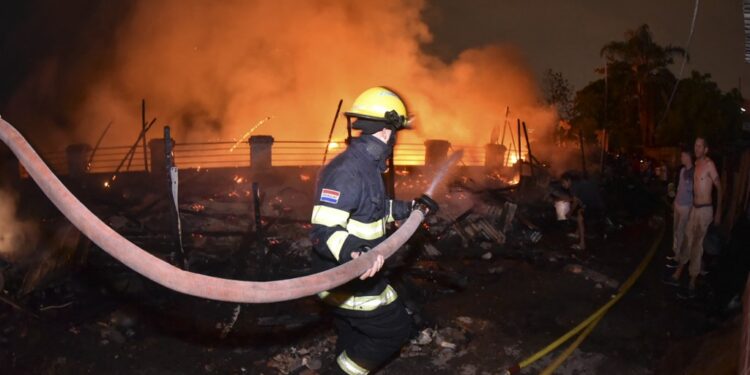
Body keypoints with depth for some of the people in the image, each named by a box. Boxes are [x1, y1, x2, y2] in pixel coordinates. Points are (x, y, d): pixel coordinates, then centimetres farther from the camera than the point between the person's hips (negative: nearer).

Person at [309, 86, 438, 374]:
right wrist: (351, 252, -51)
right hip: (347, 283, -10)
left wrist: (410, 208, 24)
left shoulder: (366, 165, 6)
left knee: (354, 340, 21)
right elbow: (323, 230, -33)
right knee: (395, 329, 4)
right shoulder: (347, 171, -26)